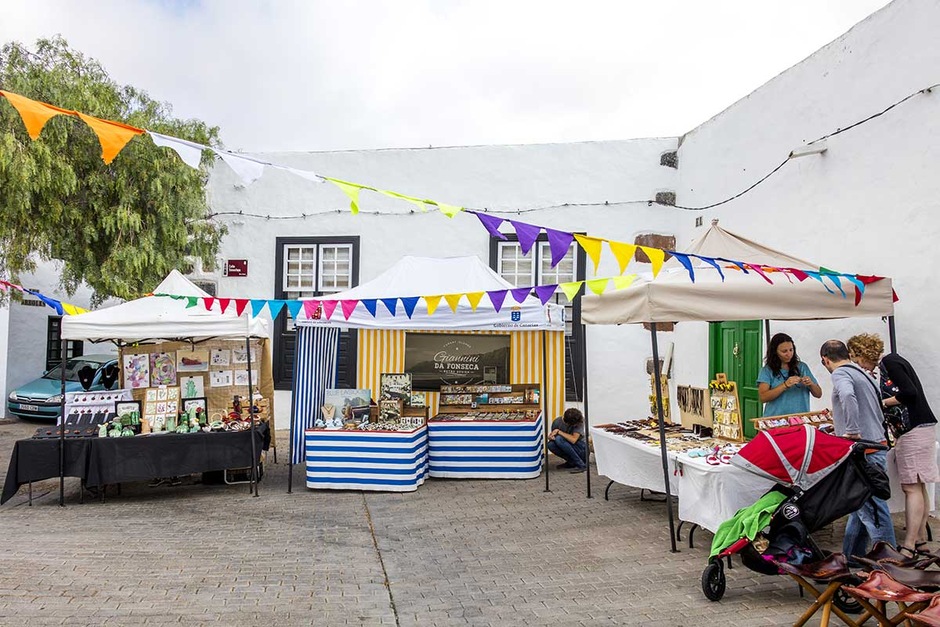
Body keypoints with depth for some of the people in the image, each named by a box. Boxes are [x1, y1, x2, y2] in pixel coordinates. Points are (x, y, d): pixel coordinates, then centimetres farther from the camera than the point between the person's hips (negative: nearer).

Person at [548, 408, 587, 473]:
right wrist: (550, 437, -20)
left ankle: (581, 465, -18)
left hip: (581, 450, -5)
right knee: (550, 444, -22)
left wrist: (559, 432, -22)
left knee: (559, 439, -27)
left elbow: (573, 440, -29)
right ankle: (571, 462, 0)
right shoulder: (557, 422, -10)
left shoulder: (579, 422, -21)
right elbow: (552, 435, 4)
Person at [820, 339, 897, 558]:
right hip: (877, 445, 10)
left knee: (871, 508, -5)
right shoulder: (862, 373, 19)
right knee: (862, 504, 17)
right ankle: (852, 555, 27)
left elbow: (848, 396, -33)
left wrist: (852, 431, -26)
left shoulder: (840, 374, -9)